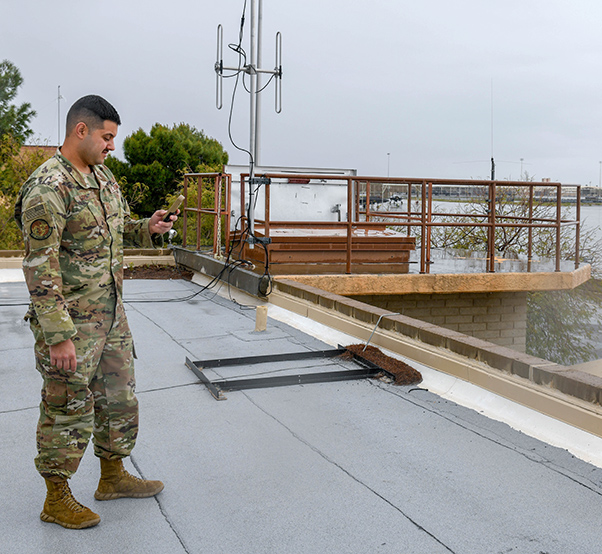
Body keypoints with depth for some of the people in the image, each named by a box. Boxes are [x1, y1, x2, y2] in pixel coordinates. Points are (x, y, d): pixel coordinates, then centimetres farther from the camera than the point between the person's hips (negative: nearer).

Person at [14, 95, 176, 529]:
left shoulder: (103, 176, 10)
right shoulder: (47, 188, -18)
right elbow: (40, 268, -22)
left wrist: (147, 229, 1)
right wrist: (57, 336, -24)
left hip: (110, 314, 9)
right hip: (71, 322, -8)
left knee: (119, 400, 17)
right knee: (68, 411, 3)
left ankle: (114, 477, 35)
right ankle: (57, 499, 20)